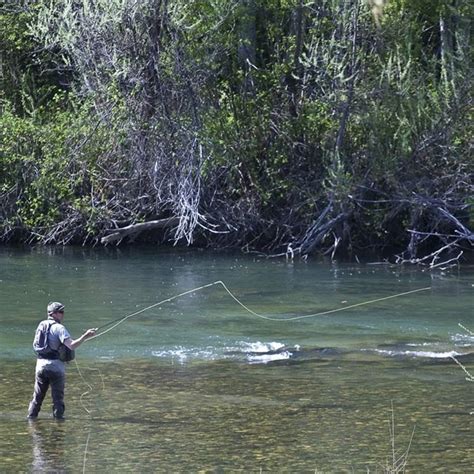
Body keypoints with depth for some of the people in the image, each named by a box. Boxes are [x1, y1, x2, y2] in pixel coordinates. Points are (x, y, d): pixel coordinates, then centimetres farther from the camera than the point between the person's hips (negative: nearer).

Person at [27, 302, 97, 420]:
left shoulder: (41, 325, 9)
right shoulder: (59, 328, -14)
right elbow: (72, 345, -25)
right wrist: (85, 336, -22)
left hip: (41, 364, 6)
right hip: (56, 366, -6)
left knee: (38, 395, 14)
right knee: (58, 397, 3)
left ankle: (31, 417, 16)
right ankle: (58, 417, 5)